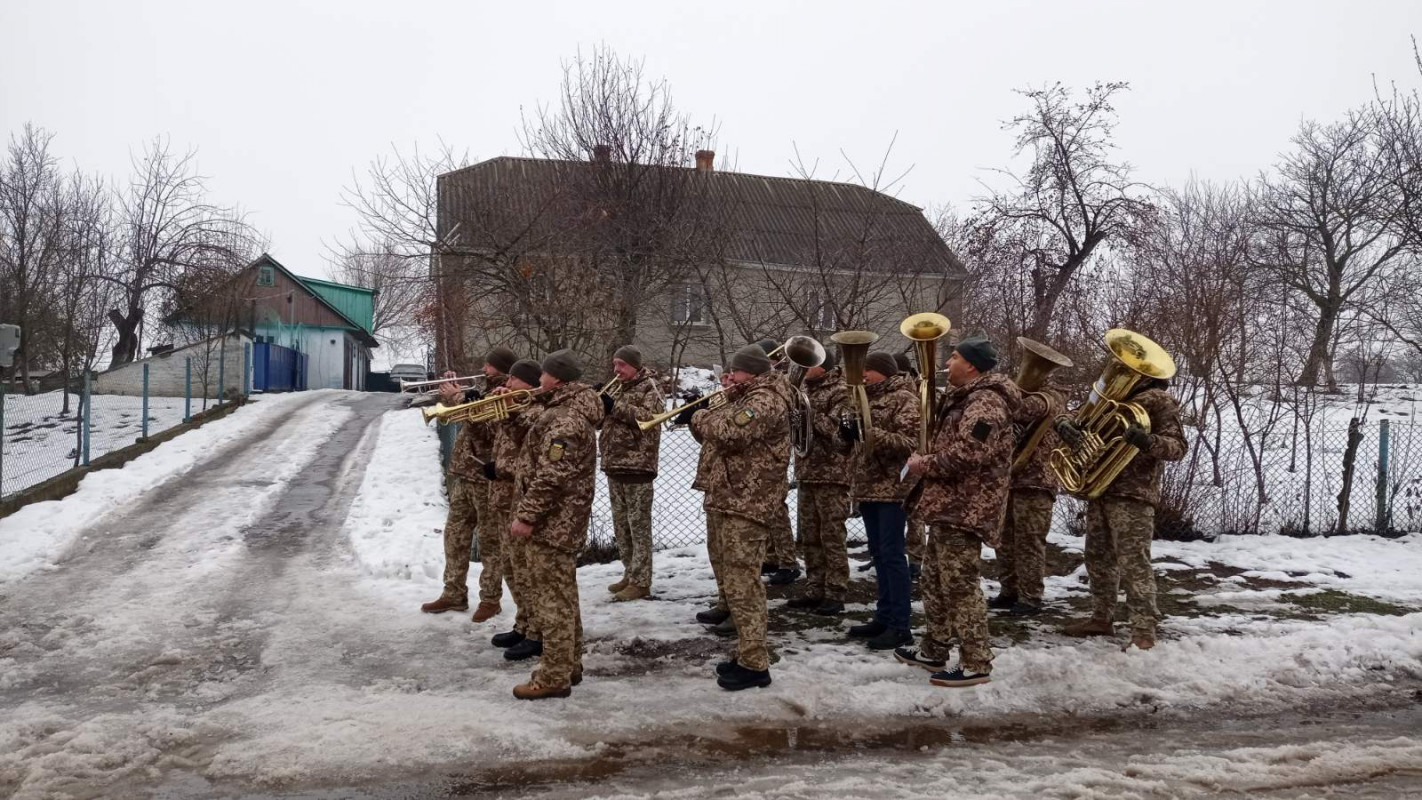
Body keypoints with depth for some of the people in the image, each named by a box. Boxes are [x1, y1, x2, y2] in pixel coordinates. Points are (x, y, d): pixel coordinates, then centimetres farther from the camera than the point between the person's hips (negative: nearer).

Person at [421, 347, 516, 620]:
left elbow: (485, 431, -23)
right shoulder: (489, 390, 15)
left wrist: (459, 401, -21)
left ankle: (490, 599, 9)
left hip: (487, 477, -9)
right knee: (455, 536, 13)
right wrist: (453, 394, 8)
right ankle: (454, 593, 22)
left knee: (490, 541, 1)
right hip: (463, 473, 9)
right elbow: (468, 419, 24)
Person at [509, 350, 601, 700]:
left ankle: (554, 677, 1)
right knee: (562, 595, 18)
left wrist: (525, 516, -22)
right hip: (562, 520, 11)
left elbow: (550, 477, -25)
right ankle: (569, 664, 28)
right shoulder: (571, 409, 13)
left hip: (552, 522, -11)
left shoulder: (564, 419, -21)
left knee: (552, 598, -5)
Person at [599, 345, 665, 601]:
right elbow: (603, 417, 17)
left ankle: (641, 582, -2)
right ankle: (630, 574, 23)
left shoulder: (649, 387, -4)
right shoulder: (616, 388, 18)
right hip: (614, 465, 8)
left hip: (637, 465, -8)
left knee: (638, 525, -5)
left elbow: (648, 417, -20)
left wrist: (615, 407, -21)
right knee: (620, 525, 13)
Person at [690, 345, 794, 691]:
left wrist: (701, 417, -9)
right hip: (726, 501, 11)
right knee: (733, 581, 15)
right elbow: (716, 433, 21)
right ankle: (746, 653, 25)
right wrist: (703, 420, 1)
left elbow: (729, 433, -27)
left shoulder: (764, 401, -13)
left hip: (746, 505, -11)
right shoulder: (747, 398, 21)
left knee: (742, 583, -10)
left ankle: (754, 664, -5)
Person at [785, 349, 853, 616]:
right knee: (809, 537, 11)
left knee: (832, 537, -4)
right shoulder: (807, 389, 15)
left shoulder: (841, 392, -8)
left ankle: (835, 595, 3)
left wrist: (808, 410, -17)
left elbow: (836, 429, -18)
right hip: (806, 473, 8)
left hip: (831, 475, -8)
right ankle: (814, 591, 19)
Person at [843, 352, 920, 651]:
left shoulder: (904, 400, -8)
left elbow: (910, 443, -18)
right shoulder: (867, 398, 16)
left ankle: (900, 625, -4)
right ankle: (884, 616, 20)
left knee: (892, 555, -8)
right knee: (878, 554, 12)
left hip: (892, 487, -8)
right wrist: (848, 432, 0)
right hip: (868, 486, 8)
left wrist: (870, 432, -25)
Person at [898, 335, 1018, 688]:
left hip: (964, 508, -11)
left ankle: (976, 664, 2)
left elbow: (967, 454, -27)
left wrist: (923, 464, -14)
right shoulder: (965, 396, 17)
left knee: (959, 586, -6)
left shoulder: (985, 401, -18)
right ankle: (934, 650, 29)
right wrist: (926, 459, 9)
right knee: (935, 582, 18)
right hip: (949, 503, 11)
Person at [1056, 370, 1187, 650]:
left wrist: (1147, 440, -34)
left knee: (1134, 562, -9)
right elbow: (1074, 417, 15)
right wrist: (1065, 424, -10)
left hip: (1133, 495, -8)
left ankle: (1144, 631, -5)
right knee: (1098, 559, 14)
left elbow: (1178, 447, -13)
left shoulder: (1160, 401, -6)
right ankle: (1101, 618, 25)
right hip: (1100, 490, 8)